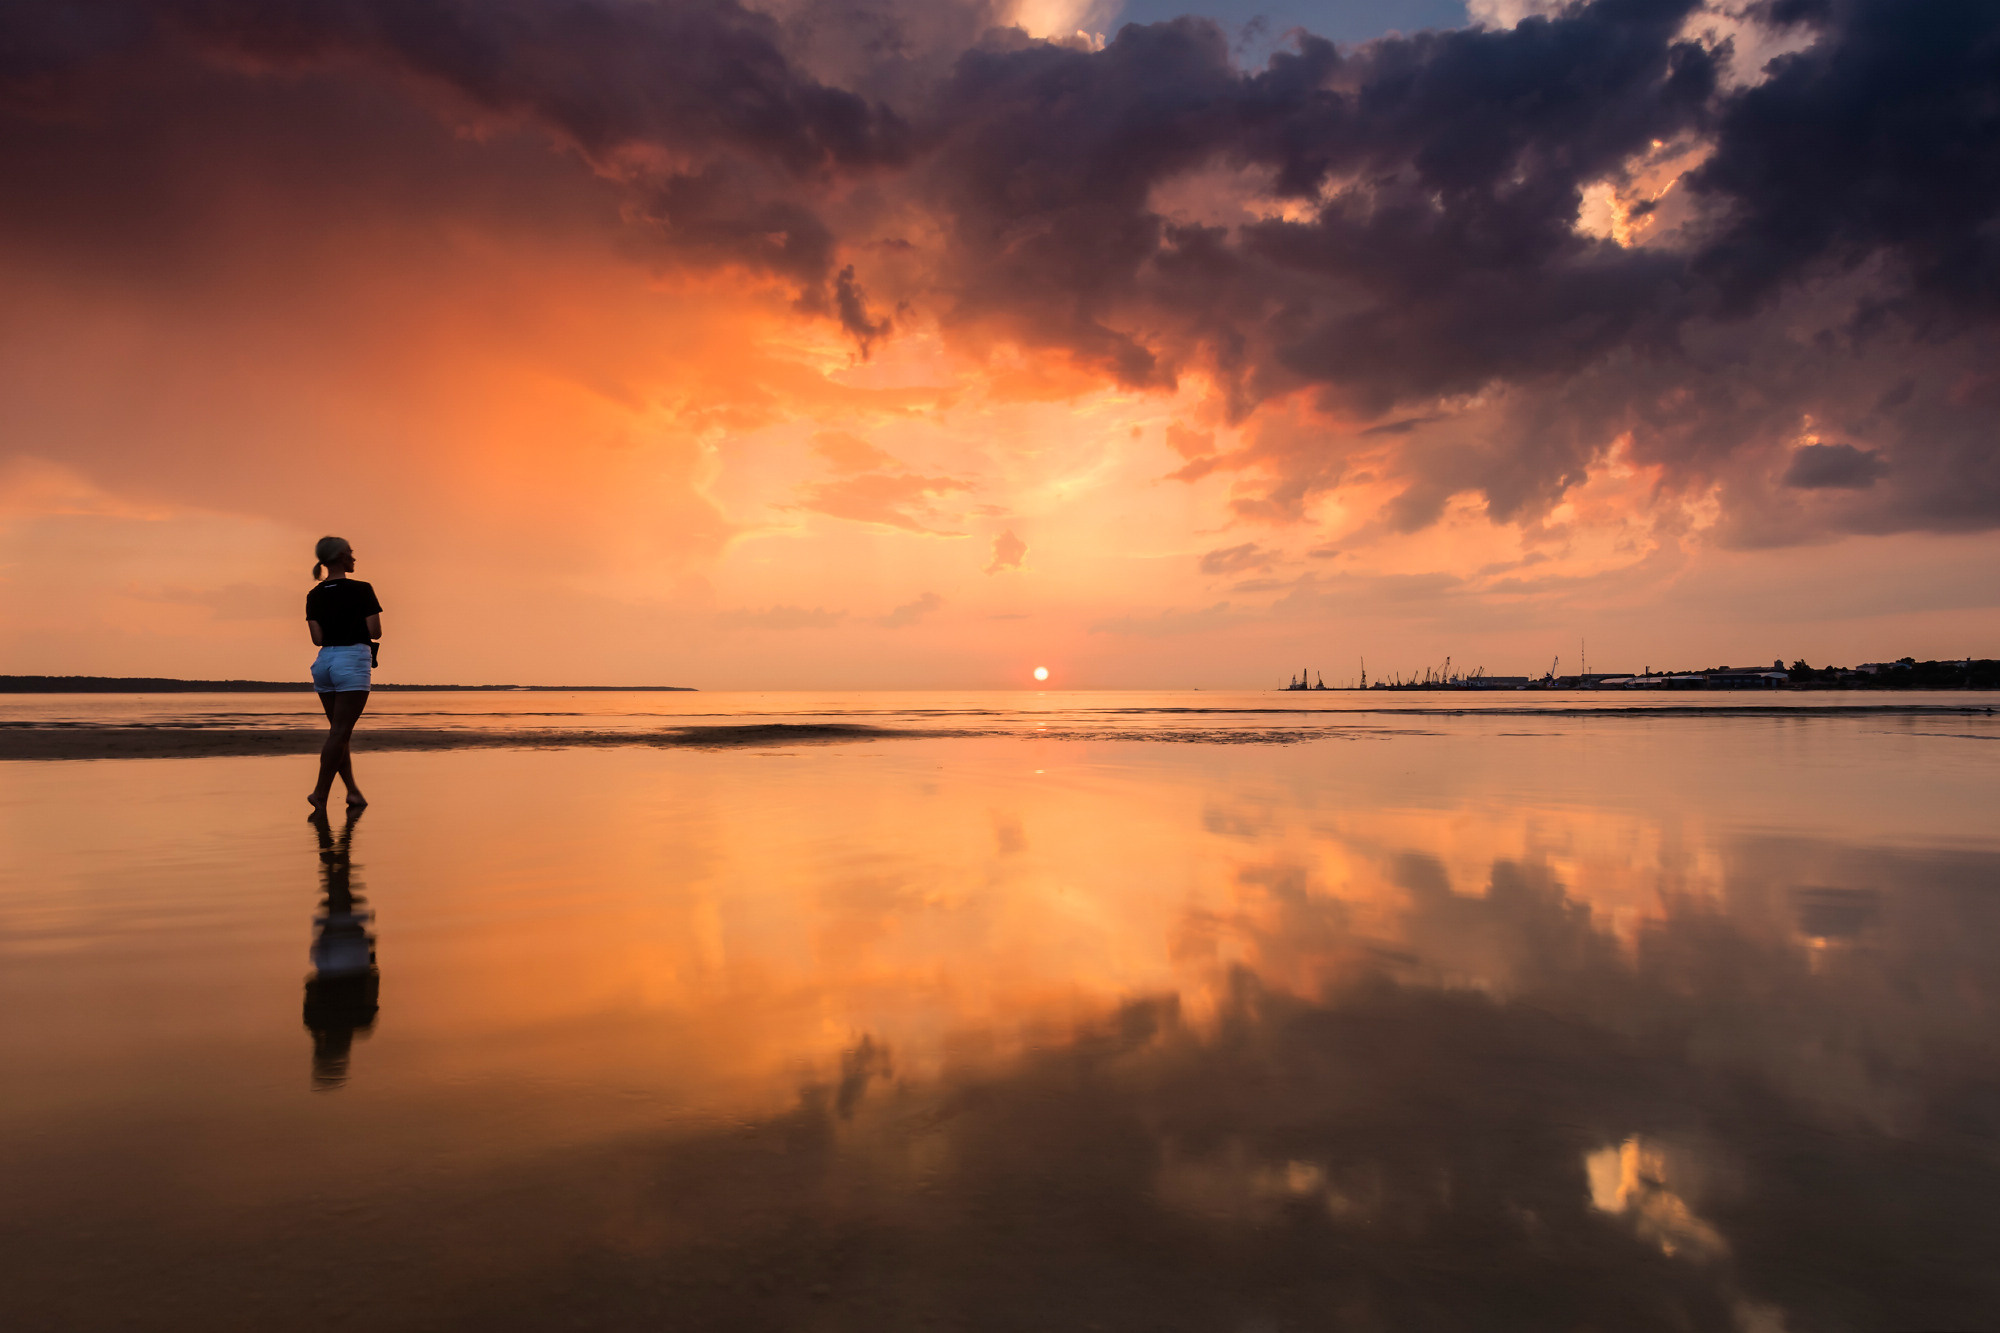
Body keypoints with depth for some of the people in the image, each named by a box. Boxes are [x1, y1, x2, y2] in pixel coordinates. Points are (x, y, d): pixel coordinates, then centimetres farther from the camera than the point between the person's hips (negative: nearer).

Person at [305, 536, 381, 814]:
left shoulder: (314, 596, 7)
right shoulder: (361, 590, -7)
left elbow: (318, 638, 2)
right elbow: (375, 632, -9)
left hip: (325, 660, 6)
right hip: (352, 660, -6)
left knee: (339, 731, 14)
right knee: (340, 732, -5)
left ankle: (353, 791, 16)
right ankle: (320, 793, -10)